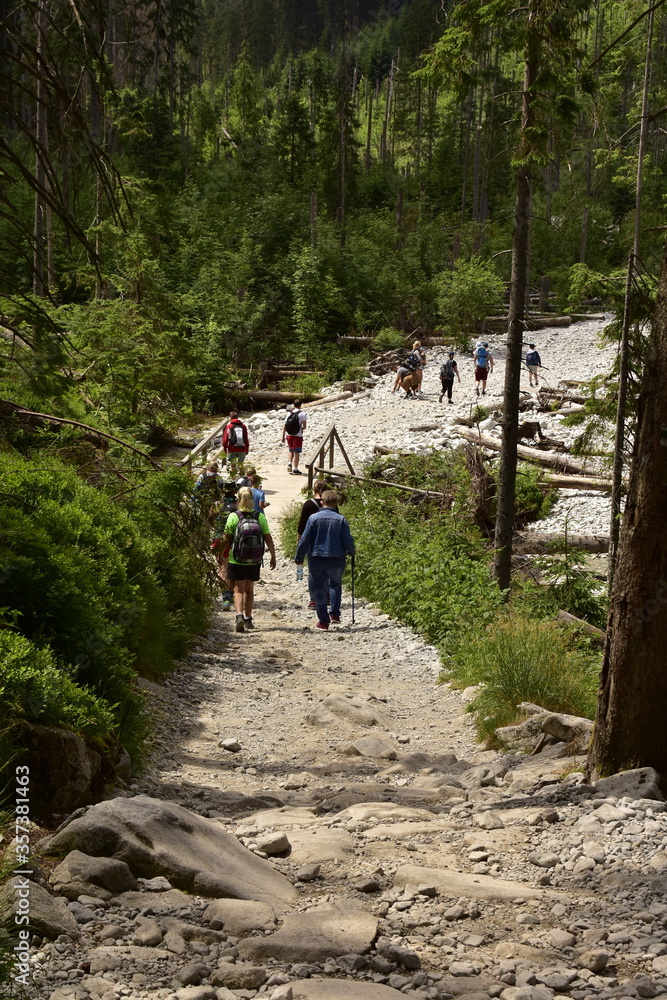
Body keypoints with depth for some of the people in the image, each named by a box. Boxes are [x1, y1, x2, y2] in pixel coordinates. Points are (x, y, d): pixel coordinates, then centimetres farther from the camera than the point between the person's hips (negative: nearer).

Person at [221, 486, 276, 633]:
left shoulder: (233, 517, -9)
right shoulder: (260, 517, -5)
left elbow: (227, 539, -4)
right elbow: (268, 538, -2)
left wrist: (224, 554, 12)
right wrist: (273, 556, 9)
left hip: (236, 561, -2)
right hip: (255, 562, 2)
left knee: (238, 589, 4)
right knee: (249, 589, 17)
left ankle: (239, 615, -17)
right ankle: (248, 619, 23)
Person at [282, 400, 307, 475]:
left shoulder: (289, 413, 5)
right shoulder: (302, 414, -7)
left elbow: (284, 426, 4)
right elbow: (304, 426, -10)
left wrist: (283, 436, 9)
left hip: (289, 435, 4)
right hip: (297, 436, -4)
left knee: (291, 450, 24)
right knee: (297, 452, 5)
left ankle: (290, 464, 8)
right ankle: (295, 469, 7)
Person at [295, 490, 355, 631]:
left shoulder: (314, 518, -5)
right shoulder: (341, 519, -3)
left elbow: (305, 540, -4)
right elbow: (348, 541, -1)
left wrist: (299, 557, 6)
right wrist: (351, 552, 20)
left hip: (316, 559, -1)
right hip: (337, 559, 1)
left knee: (318, 589, 8)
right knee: (335, 584, 23)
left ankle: (323, 620, 7)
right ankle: (335, 613, 10)